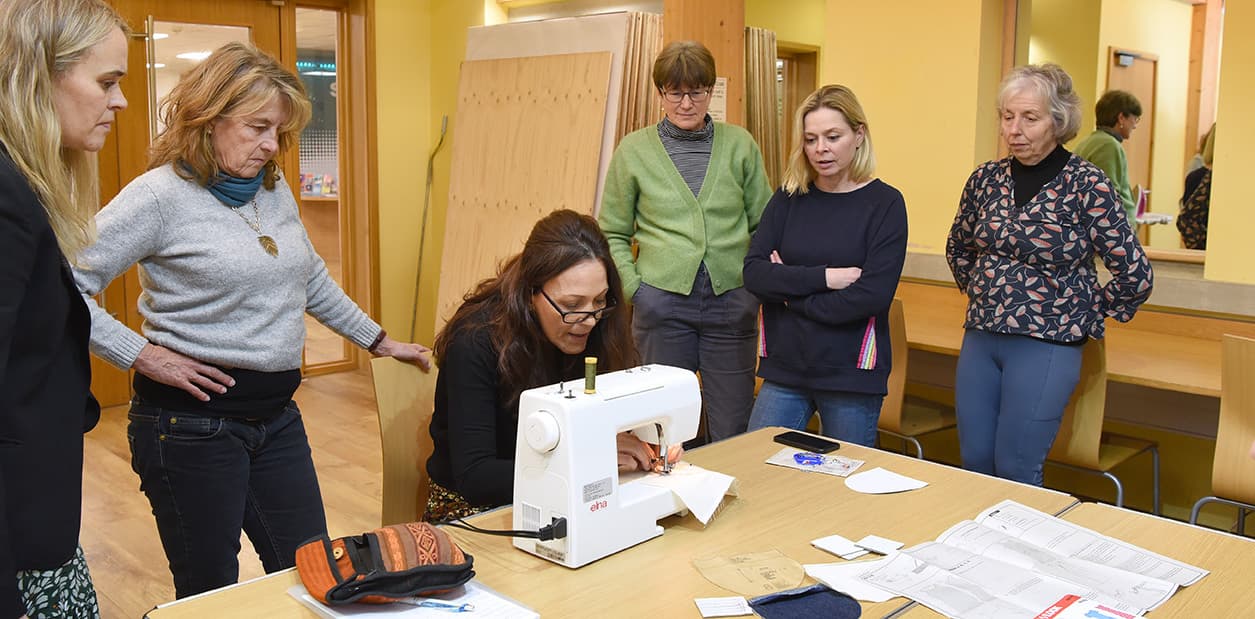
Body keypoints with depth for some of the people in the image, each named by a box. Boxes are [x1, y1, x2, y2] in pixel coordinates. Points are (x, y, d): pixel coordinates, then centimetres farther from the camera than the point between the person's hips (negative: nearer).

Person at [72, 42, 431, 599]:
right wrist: (143, 354, -17)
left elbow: (313, 282, 20)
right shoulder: (161, 196, -12)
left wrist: (378, 341, 24)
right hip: (193, 422, -6)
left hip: (278, 418, 6)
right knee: (210, 597, 8)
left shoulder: (275, 190, 8)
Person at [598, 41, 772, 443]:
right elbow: (612, 233, 8)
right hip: (662, 302, -1)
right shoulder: (634, 150, 4)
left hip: (732, 301, 1)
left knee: (733, 435, 7)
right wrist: (633, 287, -3)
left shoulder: (740, 145, 7)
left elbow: (764, 225, 13)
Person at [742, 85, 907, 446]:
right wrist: (824, 277, -17)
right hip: (784, 366, 3)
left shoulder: (885, 203, -5)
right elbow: (754, 273, -7)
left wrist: (789, 289, -9)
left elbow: (873, 296, -15)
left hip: (852, 374, -2)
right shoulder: (789, 199, 5)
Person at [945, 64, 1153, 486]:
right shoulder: (986, 178, 4)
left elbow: (1135, 276, -8)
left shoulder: (1087, 185, -10)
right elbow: (958, 248, 22)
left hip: (1046, 345, -5)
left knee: (1015, 470, -2)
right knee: (974, 462, 9)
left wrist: (1083, 317, -1)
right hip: (980, 338, 5)